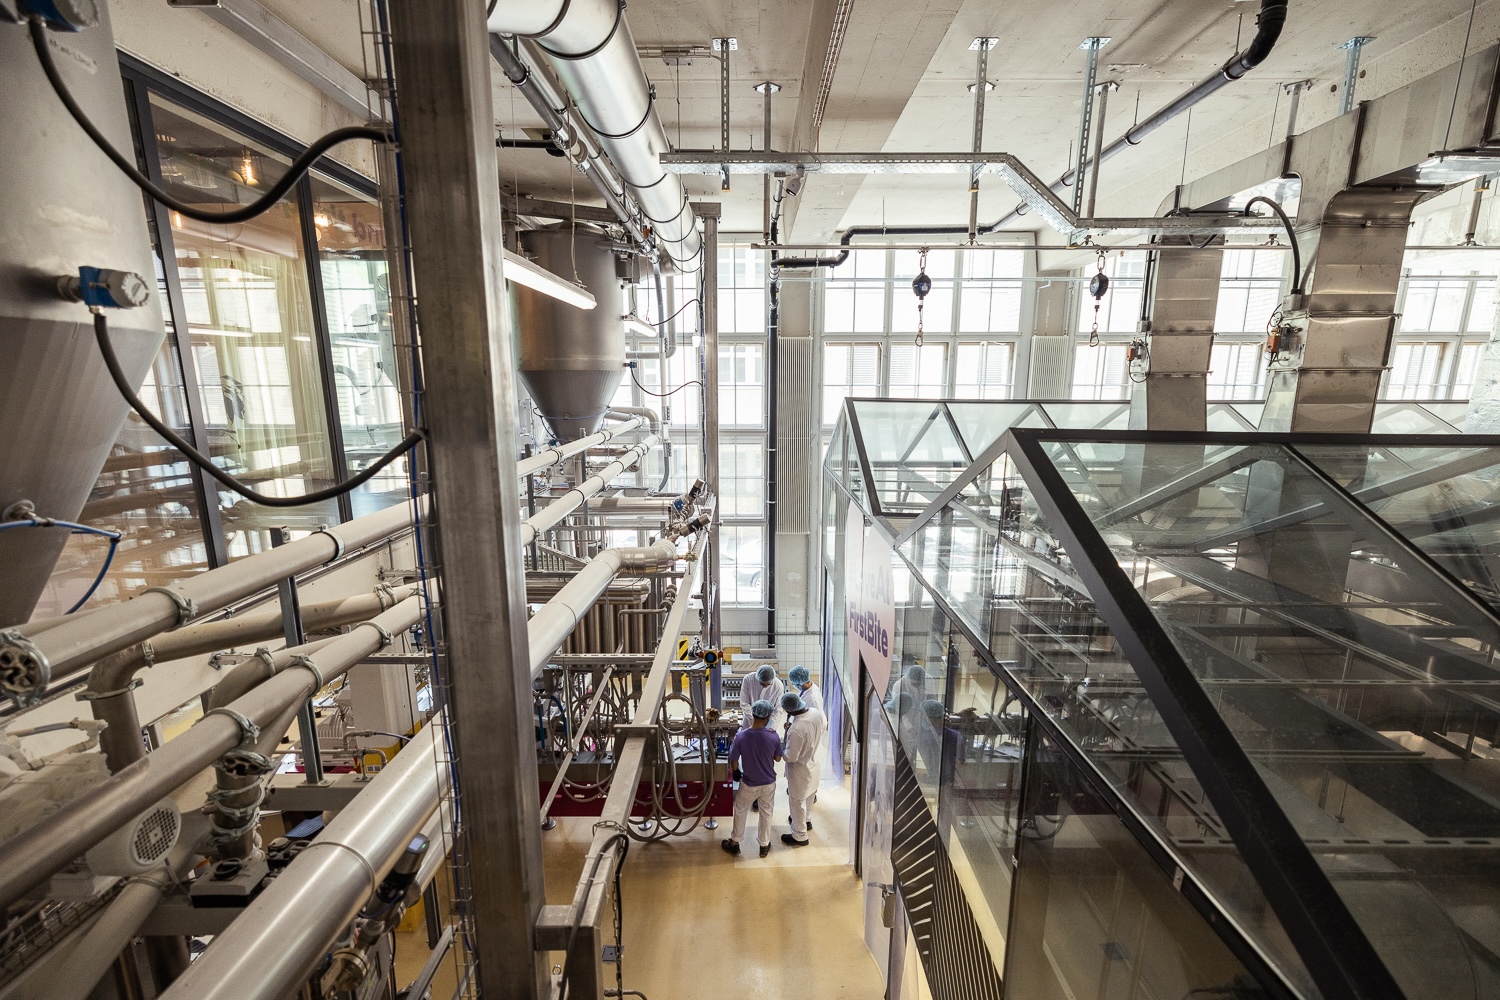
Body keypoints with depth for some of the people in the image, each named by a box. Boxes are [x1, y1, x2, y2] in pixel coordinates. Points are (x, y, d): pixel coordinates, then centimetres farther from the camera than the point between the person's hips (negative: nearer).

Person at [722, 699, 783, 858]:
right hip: (769, 783, 1)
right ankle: (764, 845, 39)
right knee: (766, 813, 23)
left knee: (740, 811, 23)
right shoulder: (773, 736, -22)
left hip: (749, 784, -1)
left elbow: (733, 762, -13)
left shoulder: (741, 736, -24)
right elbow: (778, 758, -4)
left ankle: (734, 843, 38)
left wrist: (736, 773, 9)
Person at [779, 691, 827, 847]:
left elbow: (791, 757, -28)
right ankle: (804, 820, 53)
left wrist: (780, 751, -9)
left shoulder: (797, 729, -39)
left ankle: (800, 836, 34)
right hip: (813, 762, 7)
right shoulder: (816, 713, -18)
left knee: (797, 801, 15)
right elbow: (824, 726, 6)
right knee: (808, 796, 30)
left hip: (800, 769, -7)